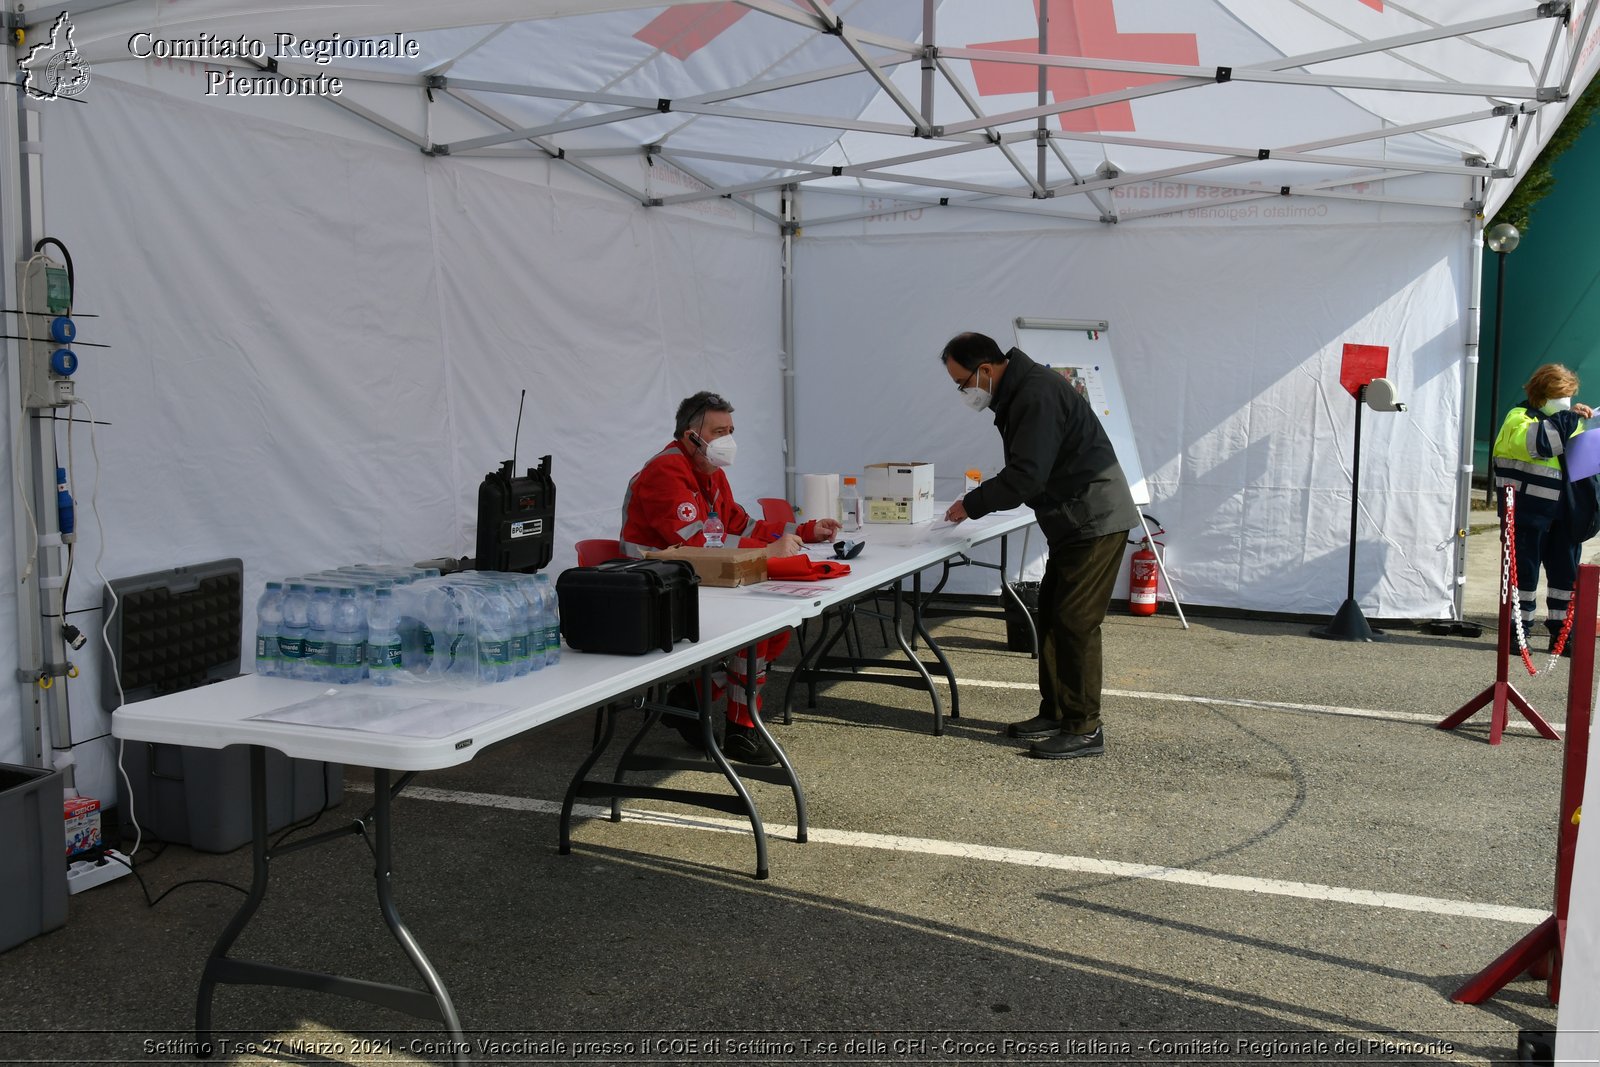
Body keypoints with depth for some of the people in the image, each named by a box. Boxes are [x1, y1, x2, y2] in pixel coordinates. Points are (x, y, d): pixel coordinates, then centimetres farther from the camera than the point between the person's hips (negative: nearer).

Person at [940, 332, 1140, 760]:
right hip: (1075, 521, 11)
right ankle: (1055, 714, 24)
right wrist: (980, 499, 5)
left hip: (1096, 521, -11)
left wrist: (971, 505, -15)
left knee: (1075, 622, -9)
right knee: (1051, 616, 14)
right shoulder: (1018, 391, 13)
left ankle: (1085, 729, -2)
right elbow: (1025, 472, 18)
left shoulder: (1037, 395, -21)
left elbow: (1026, 476, -25)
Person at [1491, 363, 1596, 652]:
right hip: (1528, 512, -6)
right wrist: (1569, 418, -25)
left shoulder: (1571, 423, 17)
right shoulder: (1519, 418, -5)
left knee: (1567, 572, 8)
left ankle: (1561, 632, 17)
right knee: (1524, 571, 1)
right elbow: (1534, 441, -27)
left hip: (1565, 515, 6)